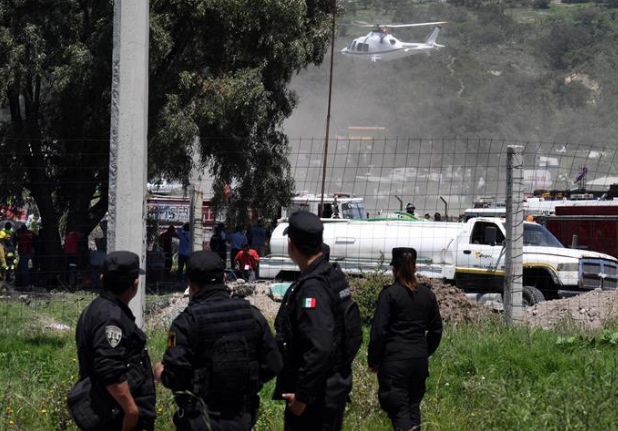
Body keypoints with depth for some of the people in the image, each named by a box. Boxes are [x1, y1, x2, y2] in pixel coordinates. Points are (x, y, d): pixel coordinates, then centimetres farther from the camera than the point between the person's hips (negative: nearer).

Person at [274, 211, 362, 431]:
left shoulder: (312, 288, -21)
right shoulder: (335, 277, 10)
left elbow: (319, 348, -29)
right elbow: (355, 336, 16)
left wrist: (302, 396, -23)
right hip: (336, 386, 10)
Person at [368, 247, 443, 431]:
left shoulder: (389, 294, -10)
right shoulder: (427, 294, 7)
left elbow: (379, 331, -11)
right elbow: (436, 330, 14)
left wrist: (373, 361, -2)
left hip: (394, 359, -5)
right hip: (420, 359, 5)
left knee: (398, 409, -5)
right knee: (413, 405, 16)